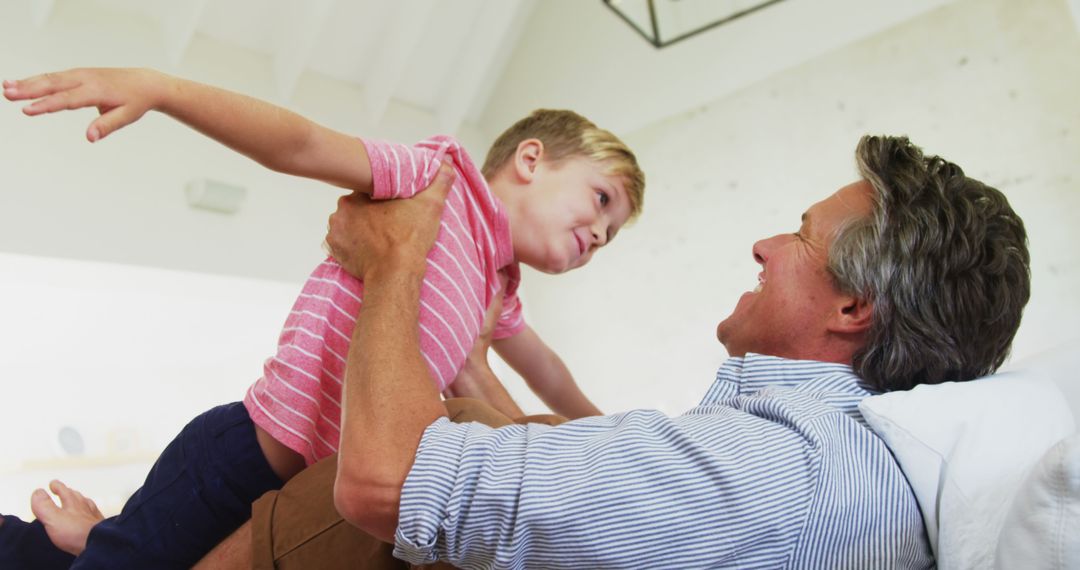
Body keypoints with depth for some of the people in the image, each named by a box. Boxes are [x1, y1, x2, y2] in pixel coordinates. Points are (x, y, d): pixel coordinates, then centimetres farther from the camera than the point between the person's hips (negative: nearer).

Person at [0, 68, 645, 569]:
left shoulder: (496, 287, 15)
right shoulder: (442, 179, -9)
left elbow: (542, 366, 33)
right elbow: (298, 145, -21)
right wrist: (157, 88, -35)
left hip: (323, 487, 9)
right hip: (240, 465, -8)